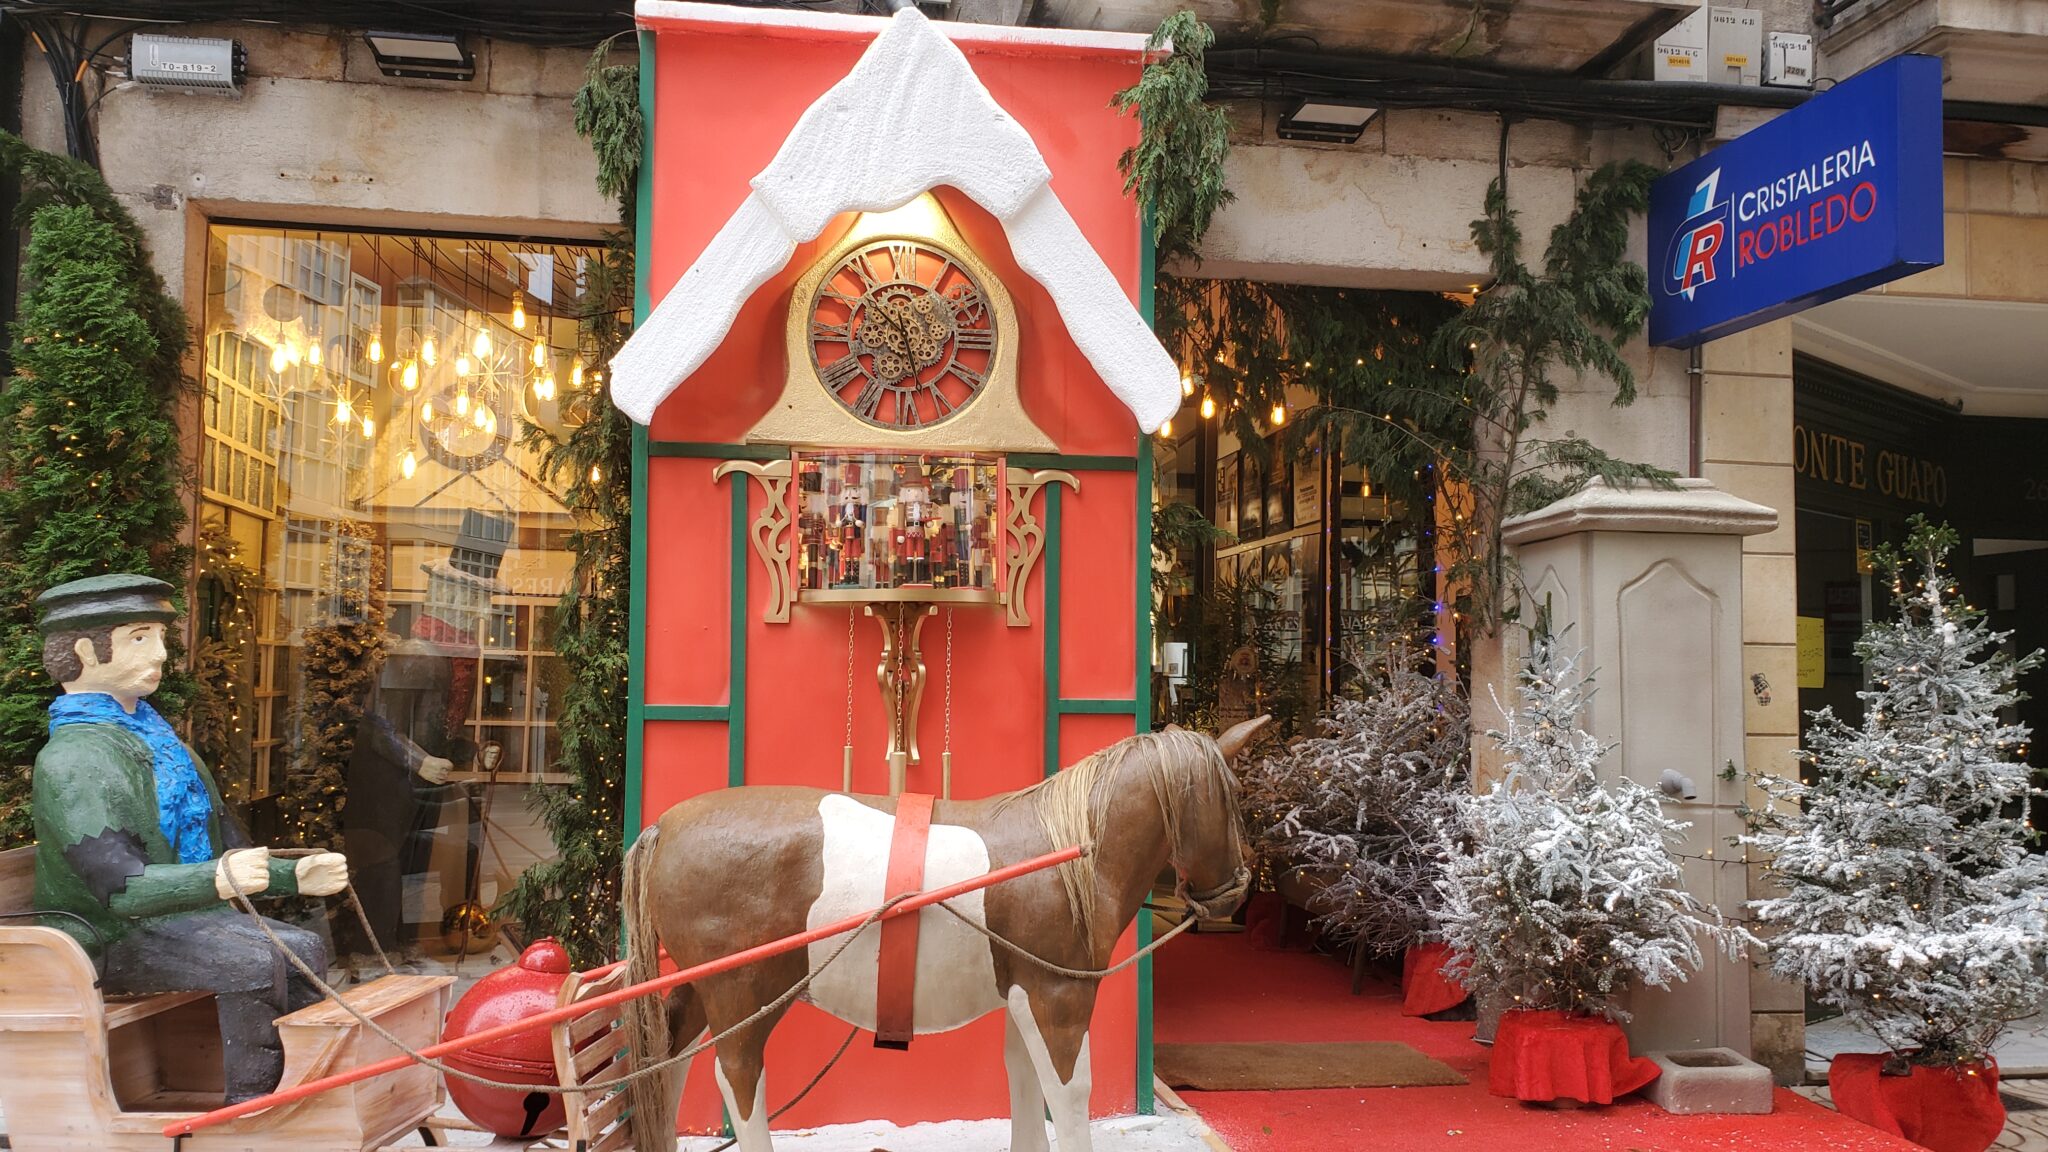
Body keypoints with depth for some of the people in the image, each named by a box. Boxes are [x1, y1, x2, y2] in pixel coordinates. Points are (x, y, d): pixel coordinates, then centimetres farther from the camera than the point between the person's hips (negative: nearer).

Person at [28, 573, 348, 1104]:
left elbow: (225, 848, 19)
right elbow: (120, 886, -28)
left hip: (184, 918, 9)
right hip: (110, 942, -9)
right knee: (254, 963, -28)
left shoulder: (150, 733, 15)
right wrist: (220, 879, -43)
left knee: (304, 949, -8)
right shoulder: (70, 760, -16)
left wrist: (293, 876, 6)